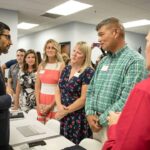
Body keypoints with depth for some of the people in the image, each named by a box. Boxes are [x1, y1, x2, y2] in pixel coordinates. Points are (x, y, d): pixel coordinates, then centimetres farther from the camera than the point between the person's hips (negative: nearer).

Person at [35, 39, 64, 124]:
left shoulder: (61, 65, -6)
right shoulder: (41, 65, 7)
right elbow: (37, 86, 8)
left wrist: (50, 105, -11)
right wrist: (38, 103, -2)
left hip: (54, 102, -4)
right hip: (41, 101, 4)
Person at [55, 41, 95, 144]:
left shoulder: (88, 72, -13)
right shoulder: (67, 69, 7)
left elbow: (84, 99, -16)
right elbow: (58, 90, 9)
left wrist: (66, 111, -11)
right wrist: (59, 106, -7)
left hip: (79, 117, -6)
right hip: (63, 116, 6)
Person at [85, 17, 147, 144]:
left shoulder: (135, 61, -16)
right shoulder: (103, 61, 9)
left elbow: (127, 100, -23)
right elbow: (91, 89, 11)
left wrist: (102, 120, -16)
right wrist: (90, 113, -3)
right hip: (98, 122, 7)